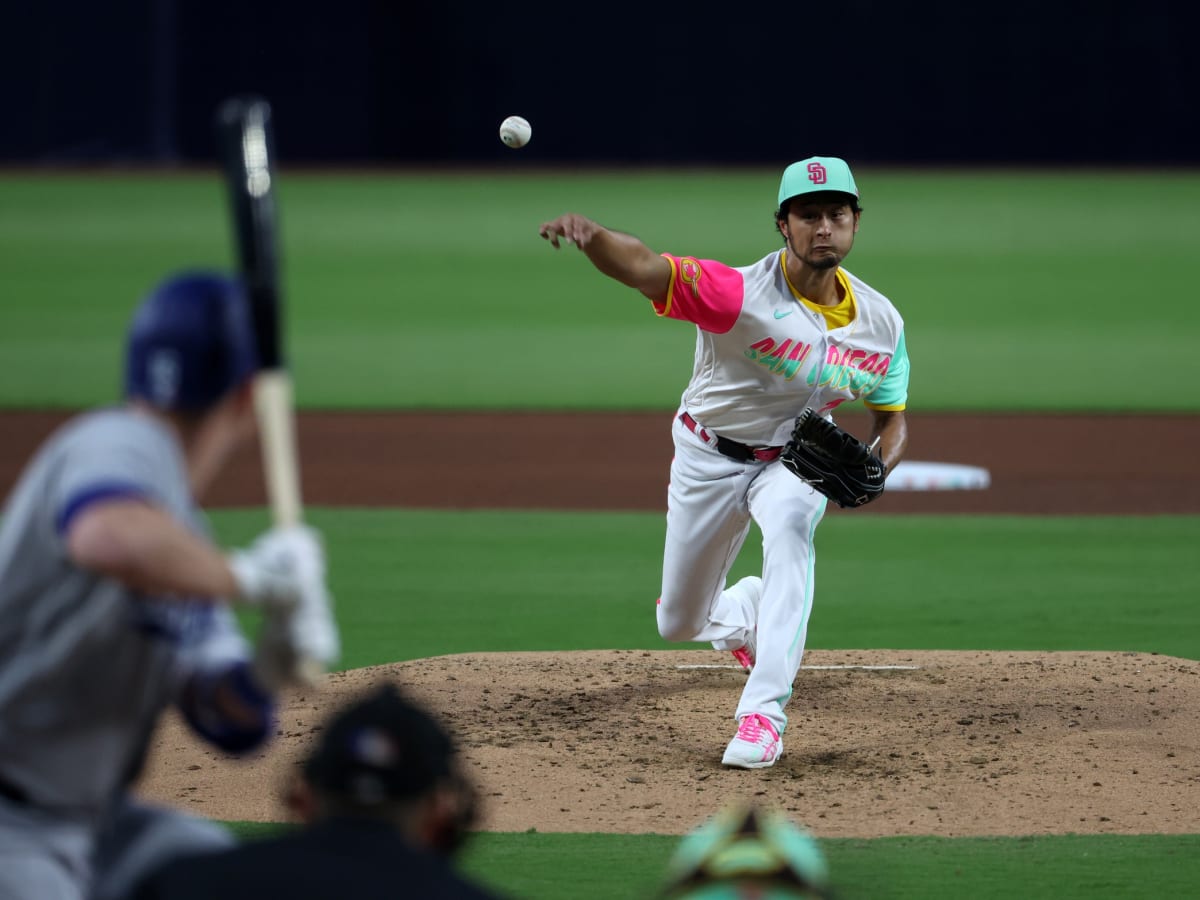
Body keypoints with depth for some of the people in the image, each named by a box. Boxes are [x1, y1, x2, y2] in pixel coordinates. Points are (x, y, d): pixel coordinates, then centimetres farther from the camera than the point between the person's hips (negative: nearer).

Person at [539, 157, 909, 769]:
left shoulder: (881, 322, -13)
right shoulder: (742, 293, -28)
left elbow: (892, 420, 1)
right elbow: (643, 267, -44)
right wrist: (590, 234, -67)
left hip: (795, 460, 1)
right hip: (709, 459, -1)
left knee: (789, 523, -35)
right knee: (678, 625, 9)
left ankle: (762, 716, -36)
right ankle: (744, 610, 50)